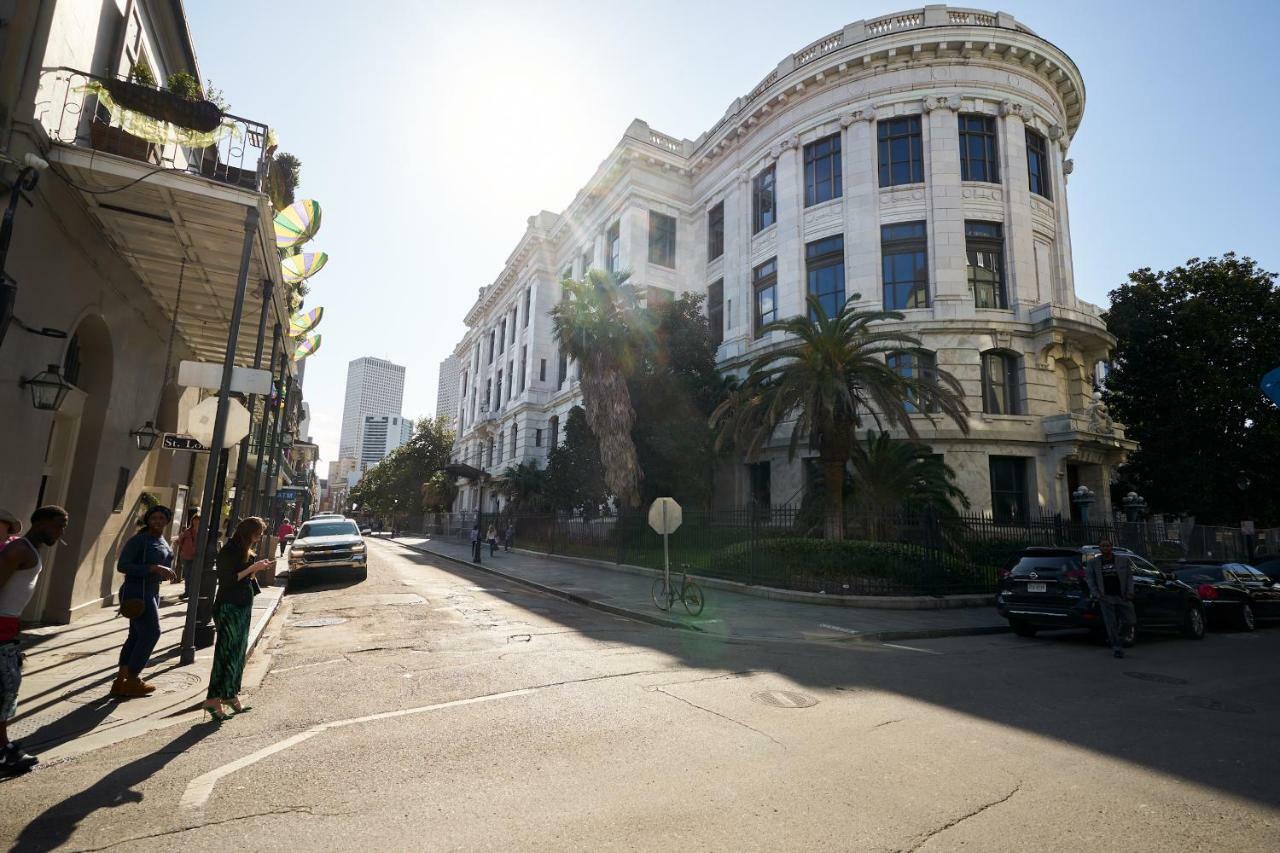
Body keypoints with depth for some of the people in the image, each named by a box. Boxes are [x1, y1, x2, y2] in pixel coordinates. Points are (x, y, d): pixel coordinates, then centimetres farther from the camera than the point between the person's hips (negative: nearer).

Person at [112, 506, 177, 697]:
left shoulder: (163, 543, 13)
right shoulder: (139, 540, -12)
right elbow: (122, 566, -18)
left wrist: (167, 573, 5)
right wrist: (153, 568, -26)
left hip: (152, 592, 9)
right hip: (137, 592, -9)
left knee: (137, 635, 10)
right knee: (151, 633, -8)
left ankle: (120, 682, 17)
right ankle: (132, 681, 2)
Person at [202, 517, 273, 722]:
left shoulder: (245, 551, 11)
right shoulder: (229, 551, -15)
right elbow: (228, 579, -19)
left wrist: (258, 567, 3)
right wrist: (252, 568, -20)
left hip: (243, 607, 9)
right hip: (229, 607, -9)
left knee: (238, 652, 13)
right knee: (227, 653, -6)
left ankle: (231, 695, 22)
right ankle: (213, 699, 0)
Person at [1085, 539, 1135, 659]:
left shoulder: (1123, 560, 6)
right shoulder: (1093, 562, 5)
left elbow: (1129, 576, 5)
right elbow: (1090, 578, 4)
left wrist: (1130, 592, -6)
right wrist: (1095, 594, -7)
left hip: (1122, 596, 1)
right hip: (1106, 597, -1)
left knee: (1129, 621, 0)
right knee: (1111, 623, -4)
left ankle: (1119, 637, 29)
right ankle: (1116, 647, 6)